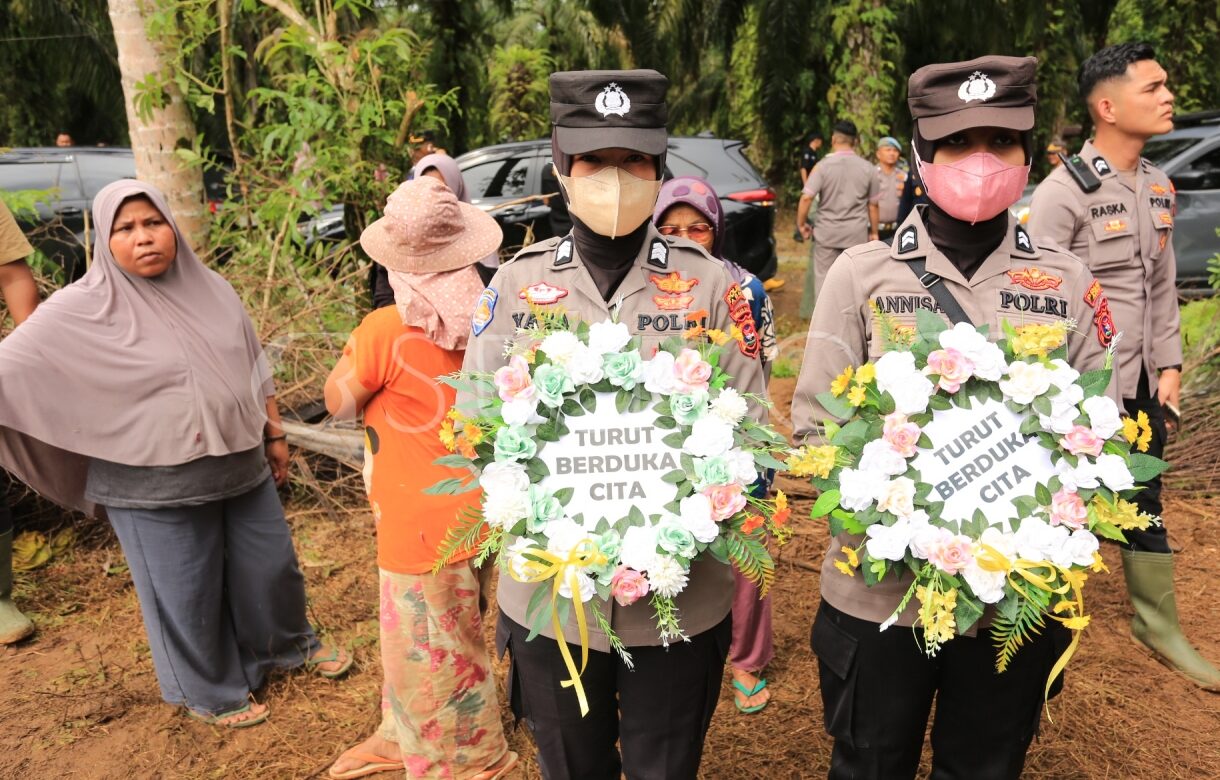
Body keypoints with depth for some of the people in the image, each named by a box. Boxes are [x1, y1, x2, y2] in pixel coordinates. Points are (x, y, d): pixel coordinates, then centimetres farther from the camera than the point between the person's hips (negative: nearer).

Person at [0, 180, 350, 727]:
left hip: (242, 465, 5)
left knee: (271, 563, 18)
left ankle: (289, 644, 48)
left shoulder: (210, 289, 2)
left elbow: (254, 369, 10)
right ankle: (209, 693, 36)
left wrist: (274, 436, 13)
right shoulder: (82, 309, -12)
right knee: (186, 594, 11)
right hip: (153, 486, -4)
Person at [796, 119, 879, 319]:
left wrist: (801, 224, -2)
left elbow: (806, 198, -15)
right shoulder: (866, 168, 1)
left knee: (823, 278, 7)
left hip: (827, 231, -2)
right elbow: (872, 205, 6)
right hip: (857, 233, 2)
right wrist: (874, 232, 16)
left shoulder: (823, 166, -8)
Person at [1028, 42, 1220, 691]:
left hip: (1140, 381, 8)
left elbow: (1162, 285, 14)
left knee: (1146, 501, 19)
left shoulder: (1158, 185, 8)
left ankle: (1157, 625, 36)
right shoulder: (1063, 192, -16)